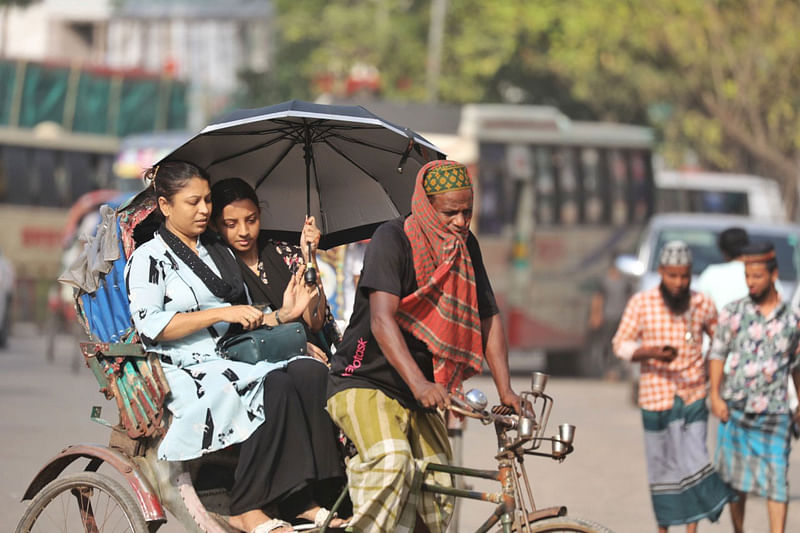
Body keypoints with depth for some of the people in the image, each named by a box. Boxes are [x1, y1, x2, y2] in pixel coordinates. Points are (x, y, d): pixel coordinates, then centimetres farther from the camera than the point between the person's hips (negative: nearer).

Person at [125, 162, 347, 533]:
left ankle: (300, 500, -29)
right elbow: (150, 326, -12)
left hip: (235, 358, 7)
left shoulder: (219, 252, 24)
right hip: (188, 370, -7)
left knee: (310, 372, -24)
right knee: (274, 388, -33)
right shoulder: (149, 258, 3)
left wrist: (280, 316, 7)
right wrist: (220, 313, -16)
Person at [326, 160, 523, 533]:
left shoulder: (466, 247, 4)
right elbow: (382, 319, -26)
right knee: (391, 460, -34)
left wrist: (505, 390, -5)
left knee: (437, 501, -3)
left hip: (420, 399, 6)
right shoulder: (393, 239, -15)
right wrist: (418, 383, -39)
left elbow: (488, 319, 8)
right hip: (364, 383, -6)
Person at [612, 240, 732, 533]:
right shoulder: (641, 303, -4)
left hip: (693, 398, 0)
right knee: (661, 465, 9)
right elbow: (621, 344, -4)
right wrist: (653, 352, -21)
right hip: (656, 398, 0)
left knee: (694, 462, -11)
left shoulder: (701, 304, 0)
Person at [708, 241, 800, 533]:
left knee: (776, 480, -6)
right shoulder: (733, 312, 1)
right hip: (736, 408, 0)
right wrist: (715, 395, -8)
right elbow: (717, 354, 2)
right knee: (736, 479, 7)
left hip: (774, 412, 0)